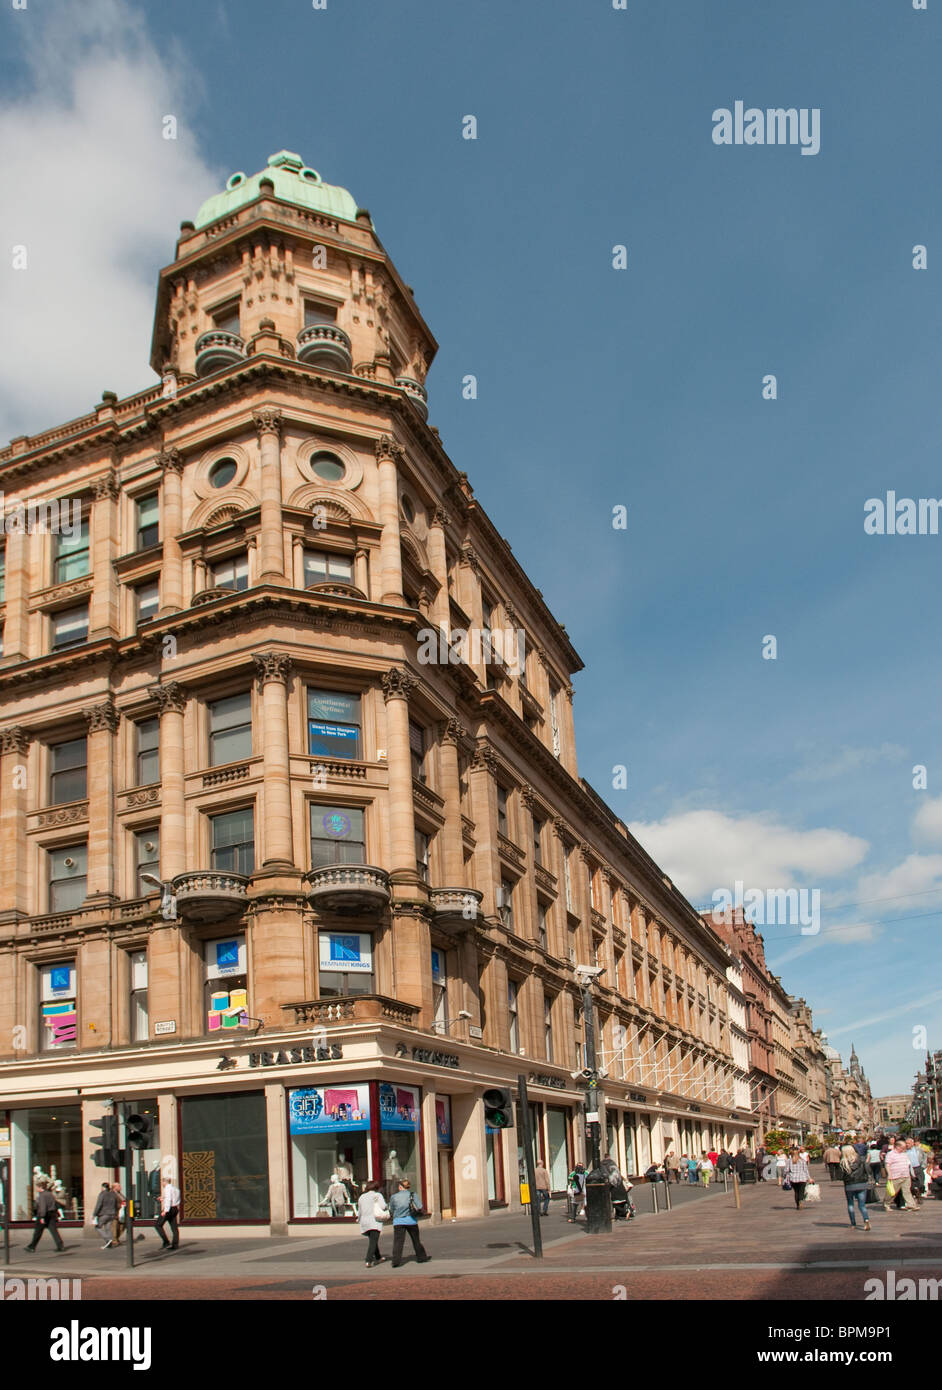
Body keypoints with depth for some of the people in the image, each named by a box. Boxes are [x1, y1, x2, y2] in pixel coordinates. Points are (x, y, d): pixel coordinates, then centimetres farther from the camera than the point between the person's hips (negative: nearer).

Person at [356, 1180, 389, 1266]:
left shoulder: (361, 1197, 18)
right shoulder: (377, 1195, 2)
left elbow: (359, 1212, 20)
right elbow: (383, 1206, -11)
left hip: (364, 1222, 6)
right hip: (374, 1221, -6)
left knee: (373, 1240, 22)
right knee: (373, 1242, -10)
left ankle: (378, 1258, 33)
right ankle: (369, 1261, -23)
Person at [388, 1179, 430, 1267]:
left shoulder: (394, 1197, 1)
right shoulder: (412, 1195, 0)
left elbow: (391, 1211, 8)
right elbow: (419, 1207, -7)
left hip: (398, 1221, -1)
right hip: (411, 1220, 1)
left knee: (398, 1241, -4)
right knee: (416, 1240, 16)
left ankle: (396, 1261, -16)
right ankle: (421, 1257, 27)